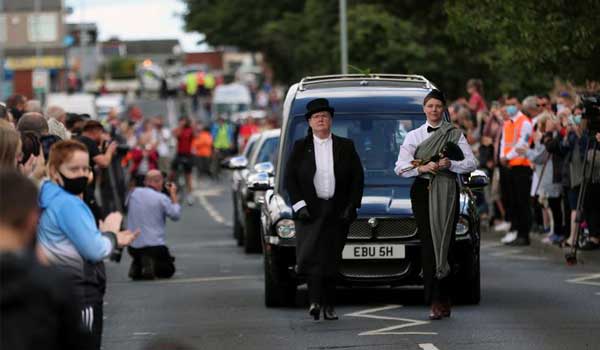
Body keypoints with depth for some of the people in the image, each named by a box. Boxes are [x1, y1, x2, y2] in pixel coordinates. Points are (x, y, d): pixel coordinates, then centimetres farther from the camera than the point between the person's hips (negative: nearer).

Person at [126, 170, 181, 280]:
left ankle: (136, 267, 3)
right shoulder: (161, 198, -11)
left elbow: (127, 205, 23)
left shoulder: (134, 193, 0)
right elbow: (175, 215, -1)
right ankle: (151, 264, -15)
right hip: (155, 246, -5)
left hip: (133, 247, 5)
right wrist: (173, 195, 9)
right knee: (168, 270, 18)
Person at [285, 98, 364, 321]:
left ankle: (329, 305, 11)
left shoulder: (345, 147, 8)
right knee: (312, 255, -16)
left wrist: (351, 206, -2)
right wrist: (300, 206, -8)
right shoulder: (300, 148, 7)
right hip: (310, 210, -1)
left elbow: (357, 177, 7)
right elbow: (289, 178, 3)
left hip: (337, 212, 1)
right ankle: (315, 301, -24)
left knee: (331, 259, 5)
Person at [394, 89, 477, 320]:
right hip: (423, 191, 0)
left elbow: (471, 163, 2)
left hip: (447, 191, 0)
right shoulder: (414, 136, 12)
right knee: (429, 244, -9)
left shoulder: (455, 134, 10)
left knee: (446, 243, -5)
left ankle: (441, 300, 0)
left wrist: (450, 164, -15)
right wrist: (422, 168, -16)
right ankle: (438, 302, -11)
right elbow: (401, 167, 1)